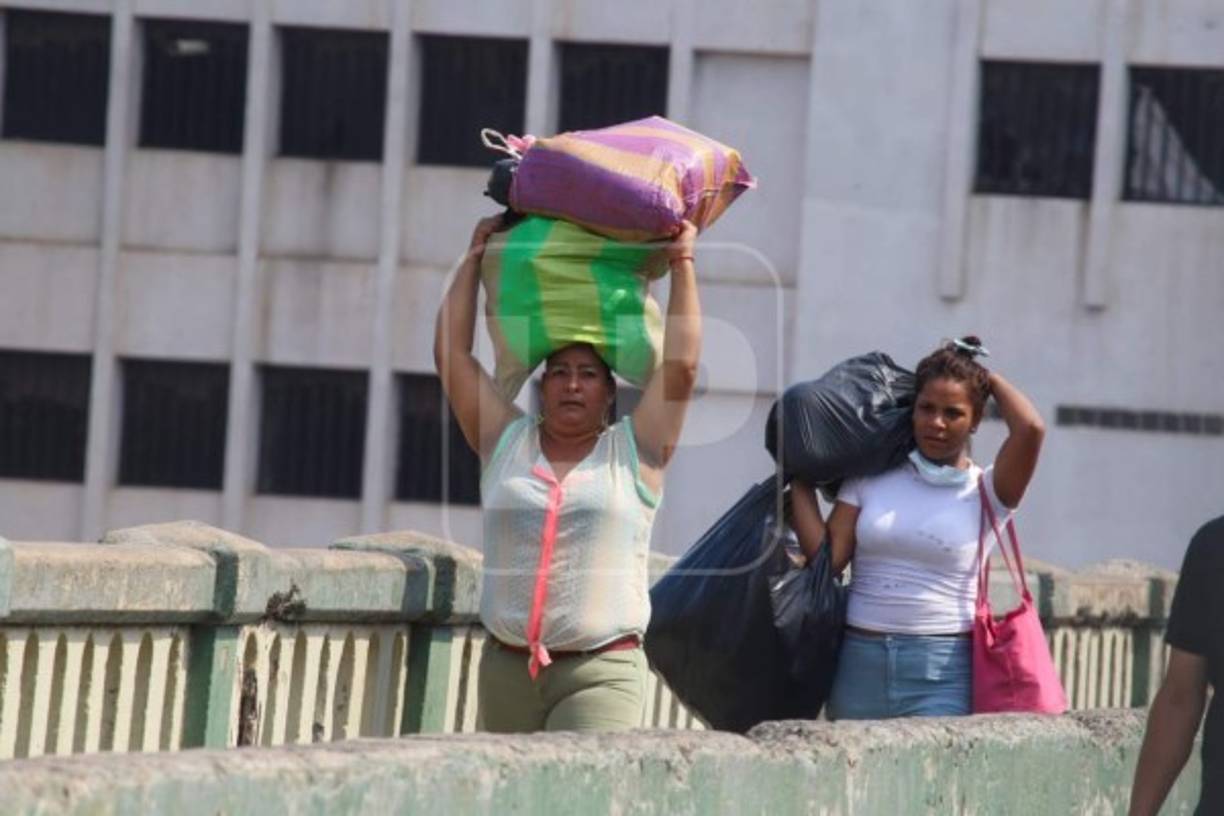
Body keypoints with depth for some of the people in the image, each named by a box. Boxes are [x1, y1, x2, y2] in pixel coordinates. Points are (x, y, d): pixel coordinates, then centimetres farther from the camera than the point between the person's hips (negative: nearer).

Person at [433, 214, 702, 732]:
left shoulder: (632, 452, 7)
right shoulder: (507, 442, 13)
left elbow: (682, 365, -1)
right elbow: (452, 353, 11)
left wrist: (682, 265, 4)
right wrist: (474, 259, 16)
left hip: (601, 674, -3)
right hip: (507, 668, 3)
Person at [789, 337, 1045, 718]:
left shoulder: (984, 491, 3)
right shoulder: (871, 479, 11)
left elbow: (1030, 428, -12)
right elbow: (827, 556, 4)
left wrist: (989, 378, 5)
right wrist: (799, 480, 7)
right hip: (861, 662, 3)